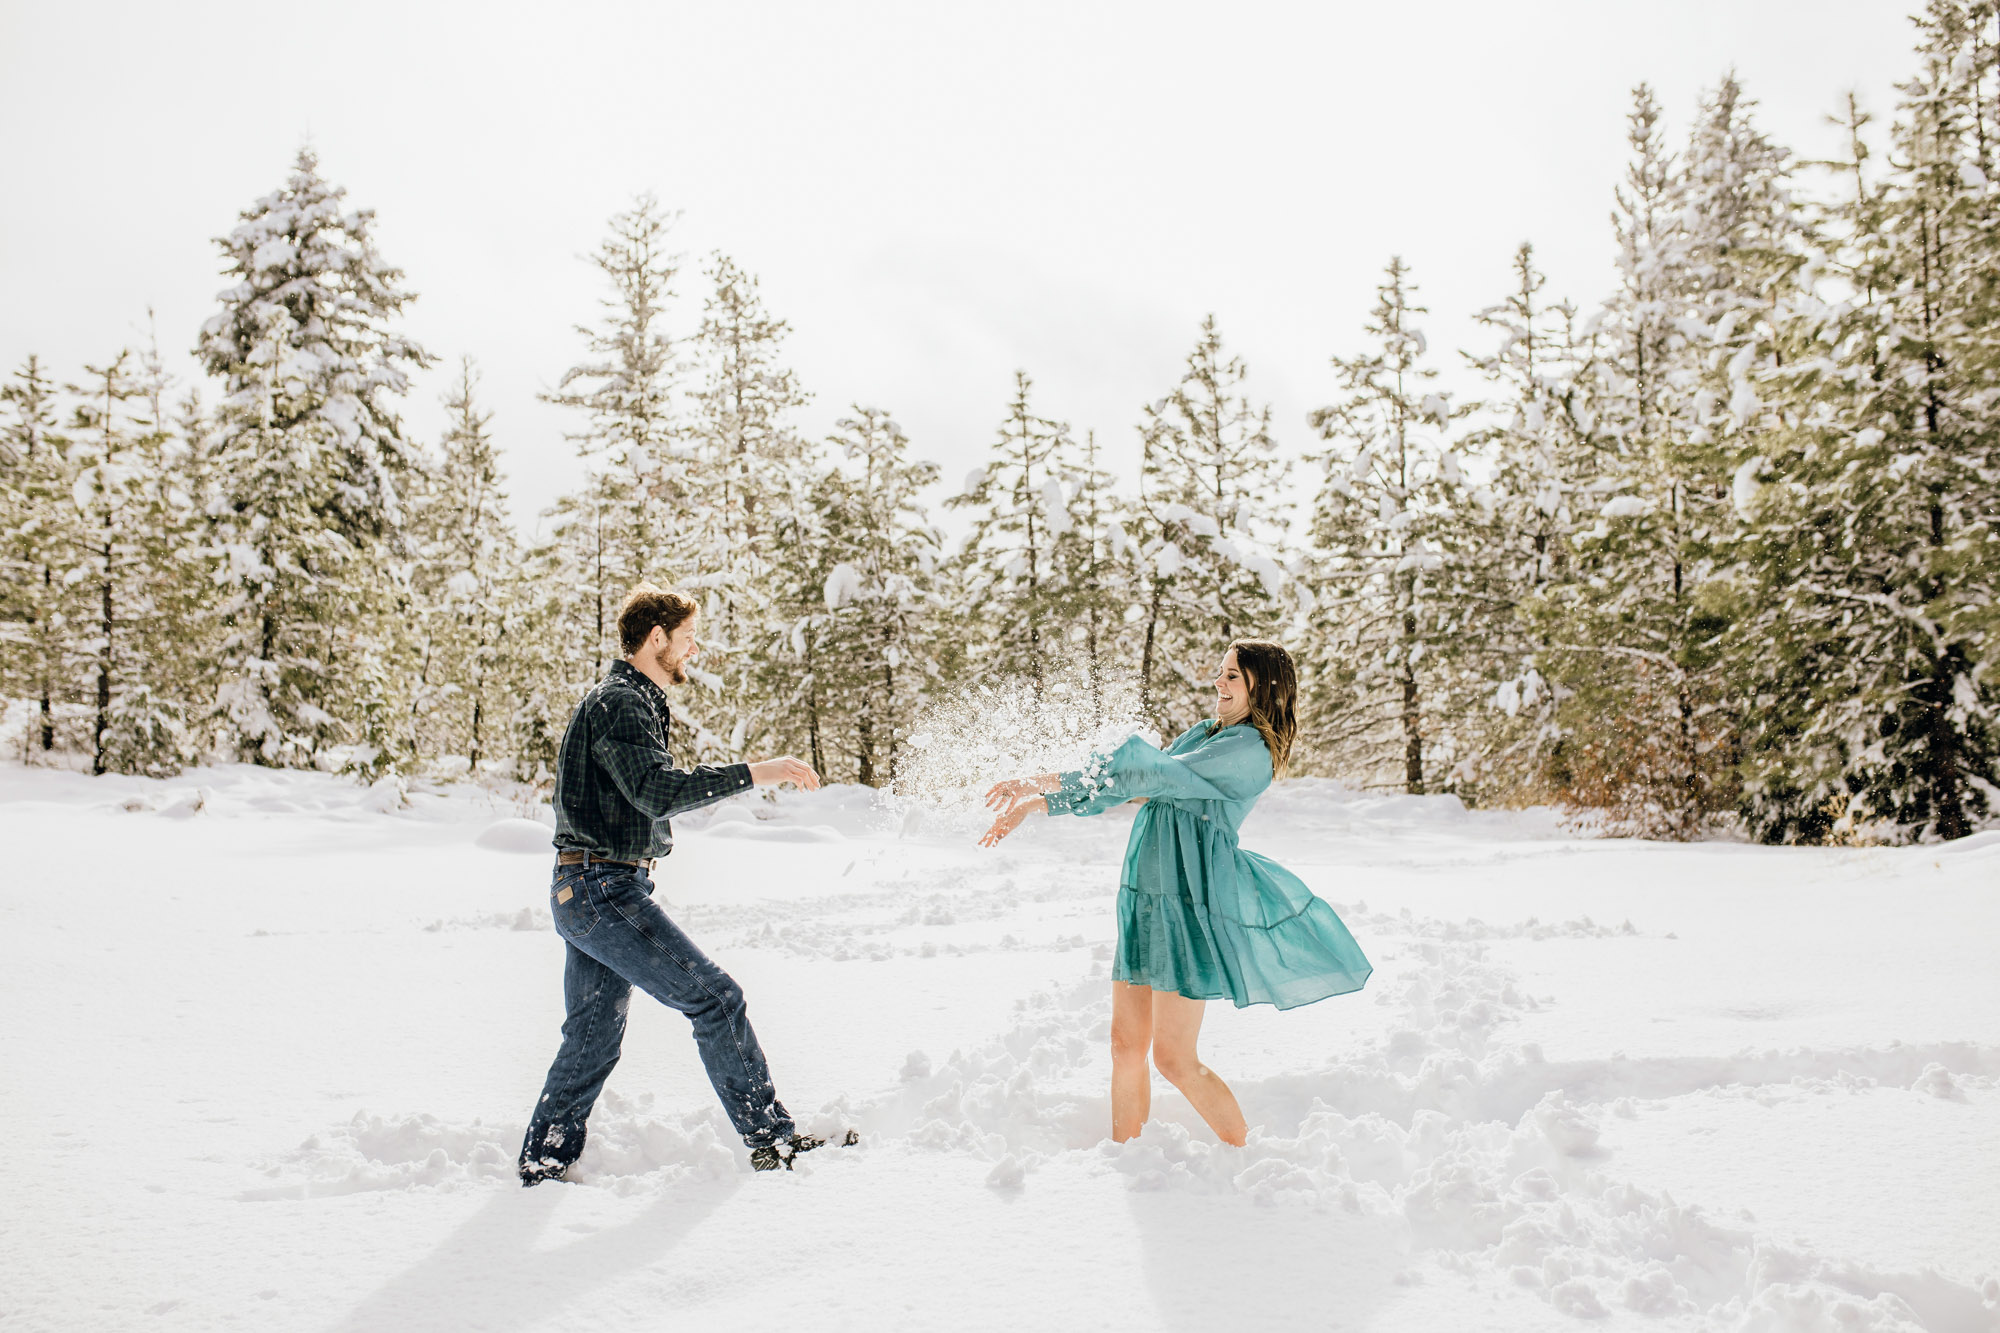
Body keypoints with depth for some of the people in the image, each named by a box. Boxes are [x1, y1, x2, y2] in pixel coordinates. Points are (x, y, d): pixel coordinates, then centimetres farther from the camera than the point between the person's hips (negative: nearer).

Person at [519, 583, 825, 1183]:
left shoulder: (633, 701, 20)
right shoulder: (618, 702, -14)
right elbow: (658, 790, -28)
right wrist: (754, 773, -30)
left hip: (585, 893, 11)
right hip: (604, 890, -11)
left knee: (592, 1038, 14)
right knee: (714, 997, -9)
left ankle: (542, 1164, 22)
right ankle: (772, 1139, -4)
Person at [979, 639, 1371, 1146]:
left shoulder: (1249, 748, -10)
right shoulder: (1203, 734, 18)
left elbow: (1154, 775, -17)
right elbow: (1126, 781, 17)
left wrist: (1049, 783, -16)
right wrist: (1038, 801, 9)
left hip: (1193, 898, -8)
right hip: (1150, 897, 8)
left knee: (1173, 1056, -7)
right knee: (1126, 1045, 10)